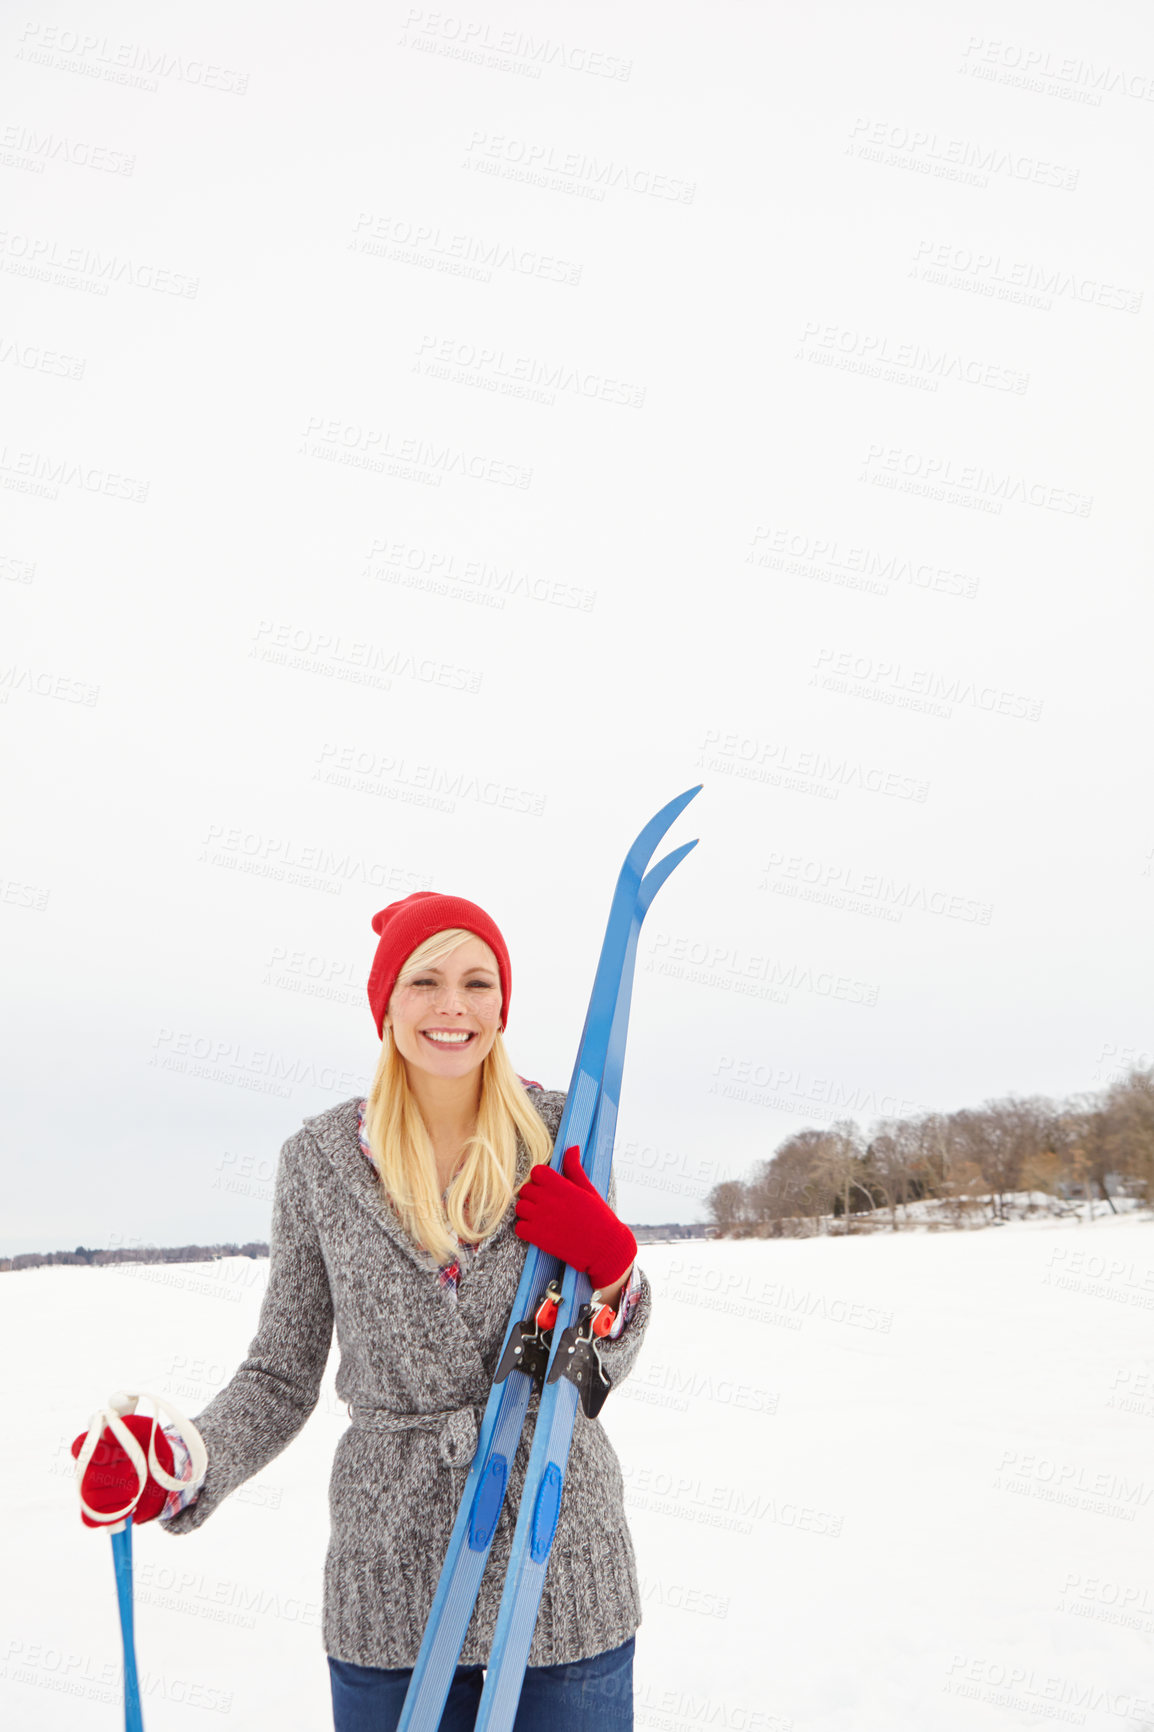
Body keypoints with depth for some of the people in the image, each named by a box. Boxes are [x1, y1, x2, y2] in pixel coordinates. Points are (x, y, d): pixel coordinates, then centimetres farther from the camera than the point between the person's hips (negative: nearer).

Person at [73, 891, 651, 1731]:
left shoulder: (564, 1135, -4)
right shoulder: (320, 1159, -3)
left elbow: (602, 1370, 2)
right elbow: (282, 1377, 3)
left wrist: (608, 1266, -17)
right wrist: (178, 1461, -15)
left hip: (564, 1569, 0)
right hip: (392, 1580, 0)